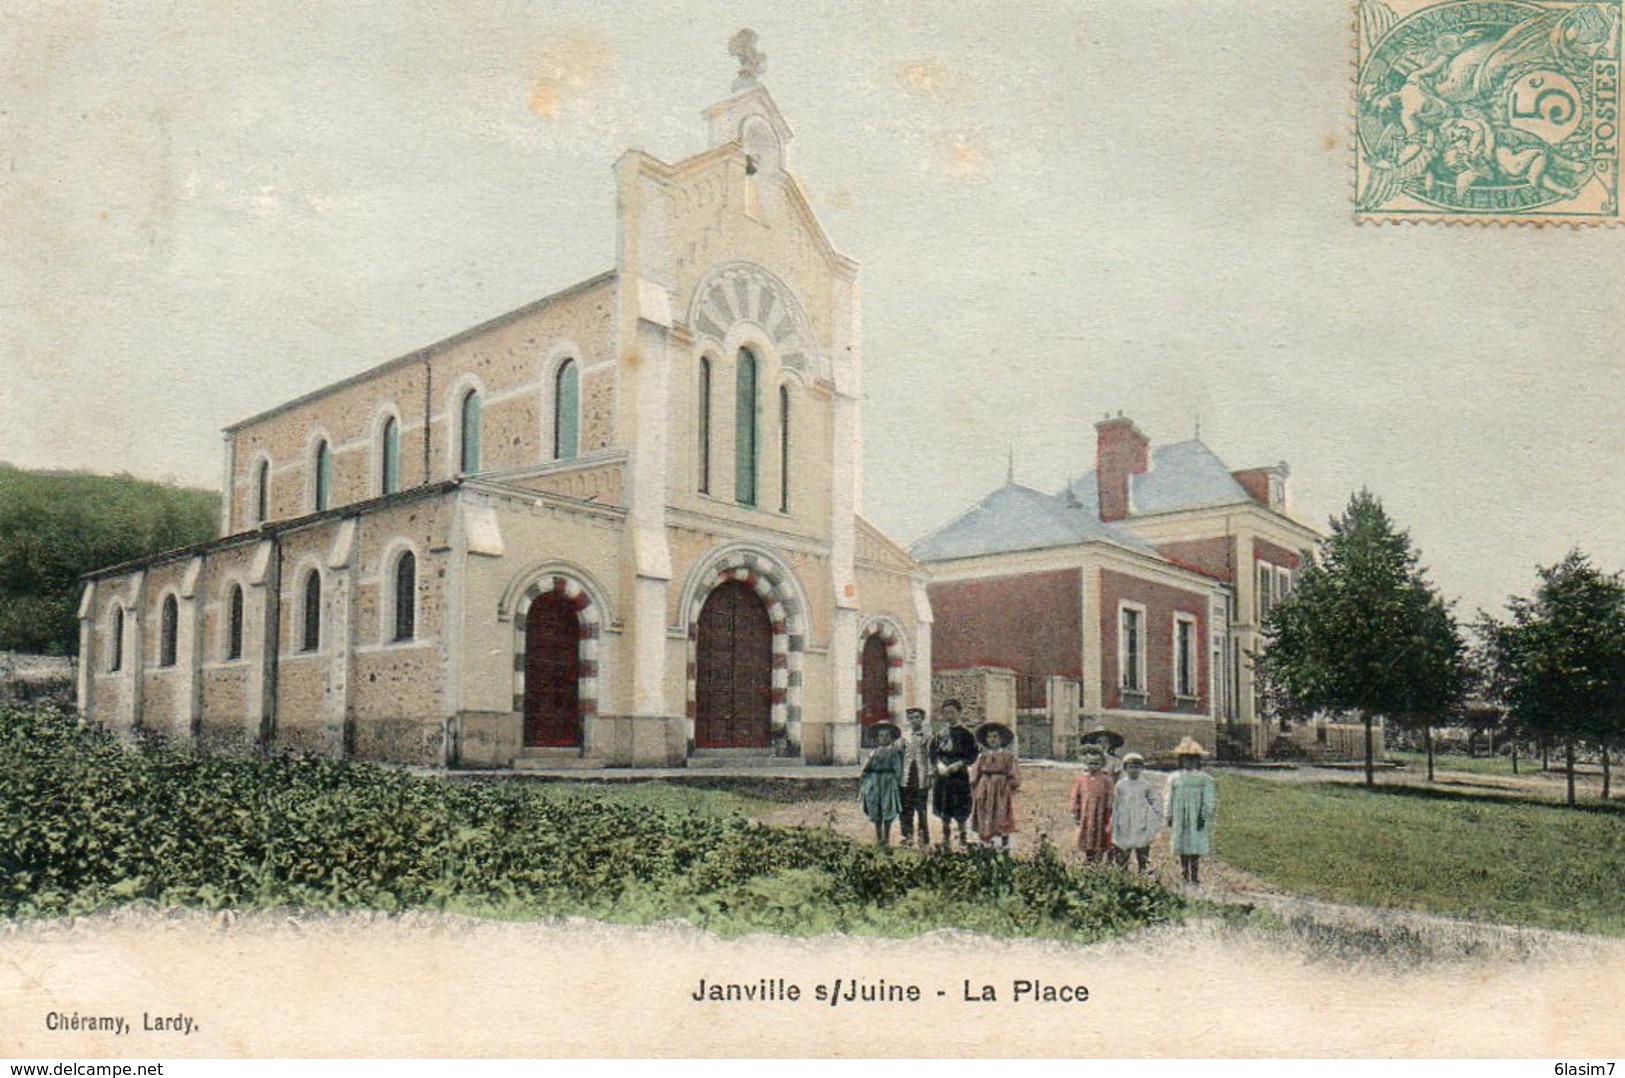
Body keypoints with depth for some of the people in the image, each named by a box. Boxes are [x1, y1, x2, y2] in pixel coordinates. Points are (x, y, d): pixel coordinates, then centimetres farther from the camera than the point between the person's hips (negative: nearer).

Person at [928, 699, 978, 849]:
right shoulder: (940, 735, 7)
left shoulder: (965, 734, -4)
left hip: (959, 776, -4)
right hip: (942, 775, 4)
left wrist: (958, 765, -19)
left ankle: (962, 837, 11)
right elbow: (933, 753, 5)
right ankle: (945, 837, 24)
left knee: (960, 811, -1)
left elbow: (972, 755, -7)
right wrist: (939, 765, -12)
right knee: (944, 810, 11)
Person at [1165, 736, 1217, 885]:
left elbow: (1209, 800, 0)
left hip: (1197, 819, -2)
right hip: (1180, 820, 2)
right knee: (1182, 850, 3)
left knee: (1195, 850, -5)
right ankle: (1184, 877, 9)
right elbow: (1170, 799, 14)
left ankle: (1195, 877, -2)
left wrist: (1204, 816, -8)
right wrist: (1168, 816, 9)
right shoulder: (1174, 778, 11)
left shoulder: (1204, 778, 3)